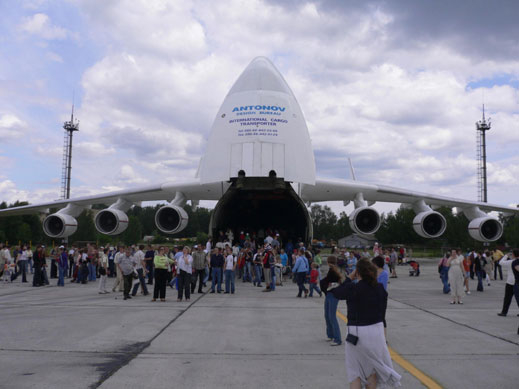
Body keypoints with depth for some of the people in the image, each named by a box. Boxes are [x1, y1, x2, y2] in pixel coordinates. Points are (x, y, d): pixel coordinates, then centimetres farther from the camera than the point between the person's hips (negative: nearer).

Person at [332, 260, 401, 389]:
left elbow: (336, 293, 1)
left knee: (355, 370, 8)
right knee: (371, 368, 20)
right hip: (377, 329, 5)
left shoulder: (353, 288, -17)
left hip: (357, 332, -5)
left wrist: (349, 279, 7)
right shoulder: (380, 289, -2)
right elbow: (383, 311, 7)